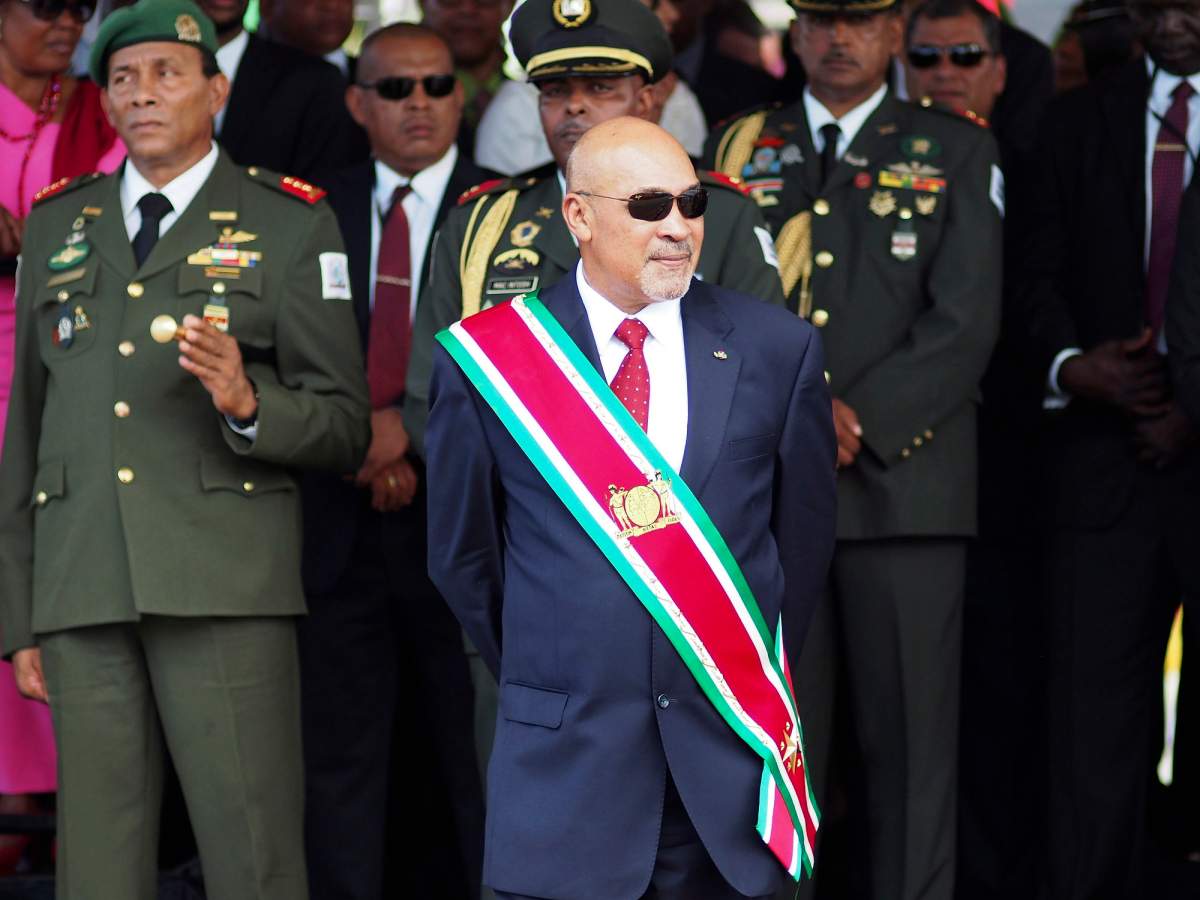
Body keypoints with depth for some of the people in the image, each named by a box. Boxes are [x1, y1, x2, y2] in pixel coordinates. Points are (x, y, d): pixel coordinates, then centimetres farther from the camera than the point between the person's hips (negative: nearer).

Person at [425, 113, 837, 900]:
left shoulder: (777, 349, 2)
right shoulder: (489, 357, -2)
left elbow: (804, 537, 12)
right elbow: (464, 555, 8)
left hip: (729, 758, 1)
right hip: (567, 761, -1)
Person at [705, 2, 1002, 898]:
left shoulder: (958, 152, 9)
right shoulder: (739, 149, 15)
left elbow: (966, 321, 0)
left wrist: (859, 420, -11)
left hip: (904, 481, -1)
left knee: (910, 736, -3)